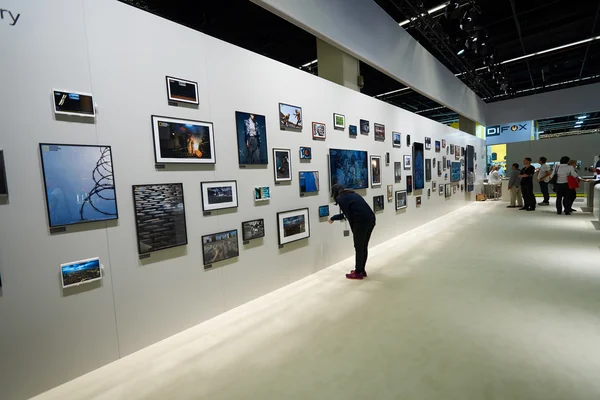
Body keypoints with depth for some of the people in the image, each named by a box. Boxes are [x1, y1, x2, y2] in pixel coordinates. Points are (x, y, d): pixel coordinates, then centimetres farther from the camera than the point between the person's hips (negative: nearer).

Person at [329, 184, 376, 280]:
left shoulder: (340, 198, -1)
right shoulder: (352, 194, 24)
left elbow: (349, 216, -7)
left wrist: (353, 230, 3)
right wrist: (333, 218, 41)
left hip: (361, 222, -8)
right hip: (371, 219, 8)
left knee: (359, 248, 5)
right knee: (364, 247, 18)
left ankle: (358, 273, 17)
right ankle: (362, 270, 31)